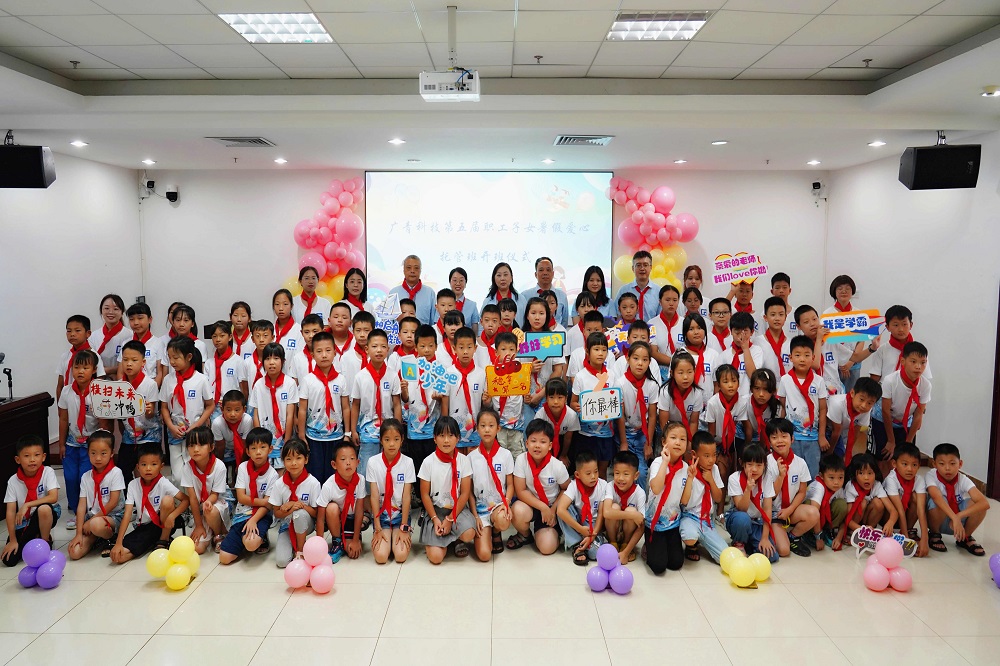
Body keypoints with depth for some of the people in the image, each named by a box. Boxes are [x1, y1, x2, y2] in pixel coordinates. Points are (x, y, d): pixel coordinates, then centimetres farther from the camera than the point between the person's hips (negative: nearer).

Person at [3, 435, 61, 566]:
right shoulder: (13, 481, -8)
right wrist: (12, 540, -13)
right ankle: (34, 537, 19)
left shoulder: (48, 472, -13)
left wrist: (27, 505, -30)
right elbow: (10, 511, -10)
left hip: (46, 516, -2)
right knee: (9, 560, -13)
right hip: (24, 521, 2)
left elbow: (53, 497, -25)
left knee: (44, 508, -38)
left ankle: (46, 541, -10)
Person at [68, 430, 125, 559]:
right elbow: (82, 505, -1)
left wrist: (92, 520, -12)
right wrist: (79, 533, -8)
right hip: (91, 518, 4)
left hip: (113, 517, -4)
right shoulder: (86, 477, 5)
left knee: (96, 524, -39)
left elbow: (113, 503, -11)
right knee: (74, 552, -17)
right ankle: (97, 538, 13)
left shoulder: (115, 473, -8)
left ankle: (110, 538, -5)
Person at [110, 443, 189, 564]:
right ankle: (152, 542, 4)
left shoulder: (163, 483, -12)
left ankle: (163, 540, -8)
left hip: (163, 524, -1)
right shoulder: (133, 485, -6)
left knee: (168, 500, -30)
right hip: (143, 527, 2)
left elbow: (186, 500, -14)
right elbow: (127, 514, -11)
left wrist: (172, 515, -32)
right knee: (118, 556, -22)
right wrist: (118, 543, -18)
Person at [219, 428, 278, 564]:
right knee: (224, 558, -12)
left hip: (261, 515, -2)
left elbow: (267, 506, -10)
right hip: (242, 514, 3)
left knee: (251, 543, -34)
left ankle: (262, 539, 2)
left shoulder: (272, 475, -7)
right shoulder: (243, 468, -1)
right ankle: (245, 539, 16)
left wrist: (253, 520, -25)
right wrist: (262, 501, -13)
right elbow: (241, 498, -4)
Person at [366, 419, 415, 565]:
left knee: (400, 556, -20)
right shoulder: (373, 462, -9)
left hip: (401, 513, 0)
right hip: (381, 514, 0)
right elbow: (374, 495, -9)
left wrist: (403, 528, -11)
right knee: (380, 556, -18)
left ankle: (405, 535, 11)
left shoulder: (407, 462, -9)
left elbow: (406, 496, -8)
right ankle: (381, 536, 12)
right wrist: (378, 529, -12)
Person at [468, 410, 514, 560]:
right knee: (484, 555, -20)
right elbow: (469, 490, 4)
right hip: (480, 507, 0)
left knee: (502, 521, -38)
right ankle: (485, 534, 15)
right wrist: (475, 516, -6)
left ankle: (496, 533, 0)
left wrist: (506, 504, -17)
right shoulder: (472, 457, 0)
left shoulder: (505, 455, 0)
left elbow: (510, 485, 3)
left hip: (499, 504, 0)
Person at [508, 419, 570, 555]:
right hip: (530, 503, 1)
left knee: (547, 548, -17)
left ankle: (554, 530, 19)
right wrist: (543, 507, -22)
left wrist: (553, 509, -9)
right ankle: (525, 535, 0)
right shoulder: (521, 460, -18)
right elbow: (520, 491, -16)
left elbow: (566, 489, 0)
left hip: (551, 507, -1)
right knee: (519, 512, -35)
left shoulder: (557, 466, -17)